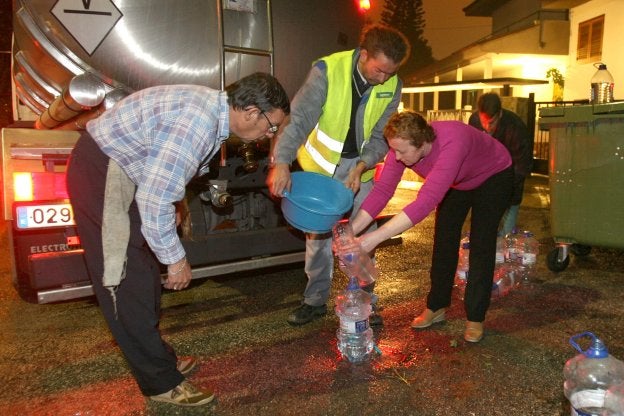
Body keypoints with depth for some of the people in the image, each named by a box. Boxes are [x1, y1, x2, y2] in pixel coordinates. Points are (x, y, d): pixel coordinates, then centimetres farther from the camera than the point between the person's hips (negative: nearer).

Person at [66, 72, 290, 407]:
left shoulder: (215, 108, 2)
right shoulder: (198, 122, -29)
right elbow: (154, 199, -28)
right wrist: (176, 259, -17)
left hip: (122, 172, 10)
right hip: (100, 174, -10)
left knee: (144, 277, 15)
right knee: (127, 285, -2)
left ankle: (156, 359, 31)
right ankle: (161, 383, 11)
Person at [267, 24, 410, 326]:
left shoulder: (392, 86, -10)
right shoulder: (328, 70, -20)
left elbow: (380, 137, -7)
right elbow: (298, 119, -27)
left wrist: (361, 167, -25)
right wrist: (282, 162, -40)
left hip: (360, 167, 2)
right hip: (321, 165, -2)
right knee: (318, 235, 6)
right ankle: (315, 300, 22)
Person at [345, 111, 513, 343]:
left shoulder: (451, 143, -46)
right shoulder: (402, 146, -27)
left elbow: (427, 201, -54)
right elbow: (381, 191, -28)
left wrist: (376, 237, -58)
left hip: (493, 177, -5)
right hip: (457, 181, 6)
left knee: (481, 246, -8)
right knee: (443, 240, 3)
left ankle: (475, 318, 5)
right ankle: (436, 308, 17)